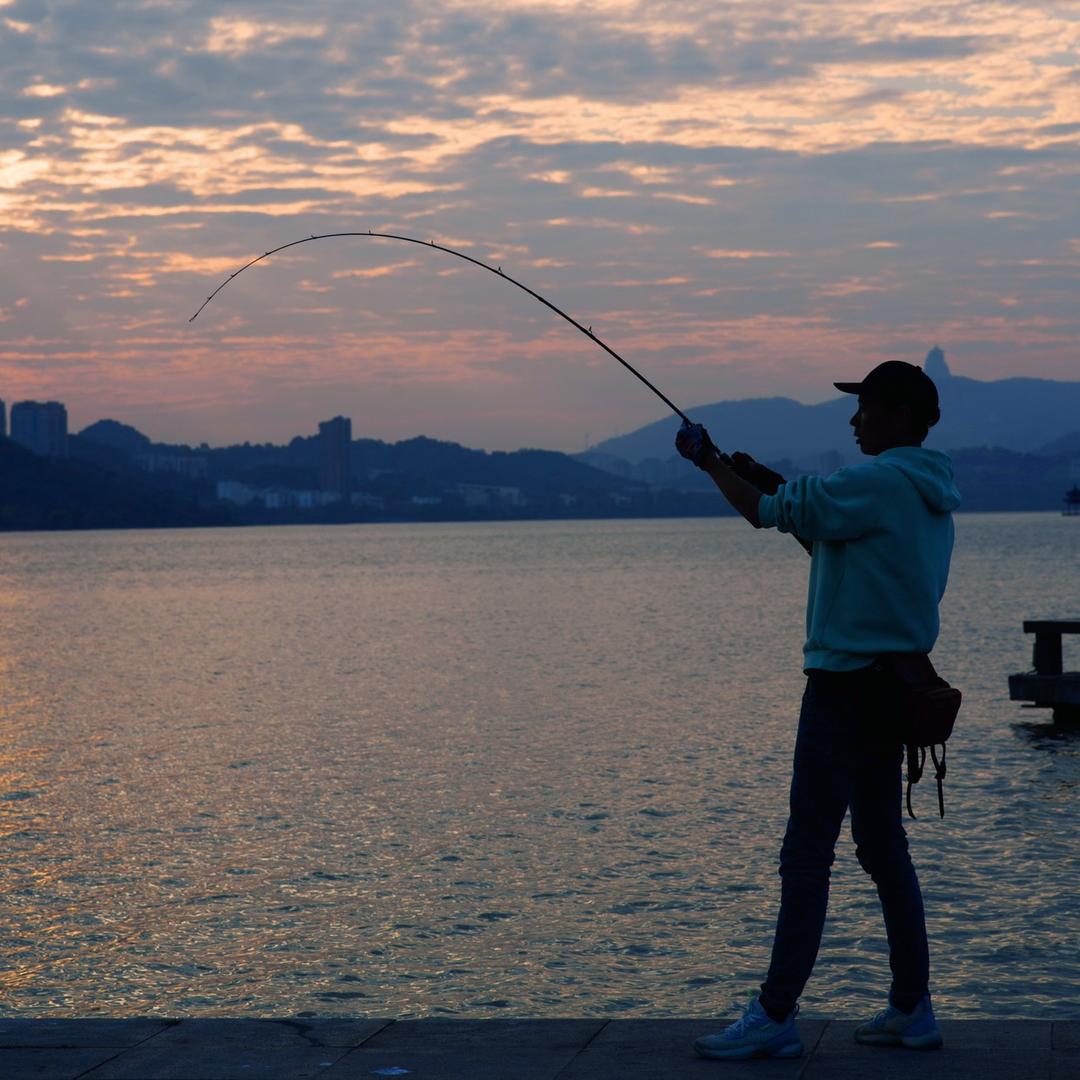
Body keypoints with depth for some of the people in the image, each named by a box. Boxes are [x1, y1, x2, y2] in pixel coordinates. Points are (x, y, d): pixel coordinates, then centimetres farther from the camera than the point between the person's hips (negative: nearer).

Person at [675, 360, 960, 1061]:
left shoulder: (880, 481, -15)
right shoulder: (927, 491, 15)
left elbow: (769, 514, -14)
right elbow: (832, 542, 24)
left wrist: (711, 461, 0)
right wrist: (775, 484, 16)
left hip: (848, 687, -10)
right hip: (891, 685, 10)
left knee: (807, 856, -6)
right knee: (885, 848, 14)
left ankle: (775, 1018, -3)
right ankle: (913, 1009, 17)